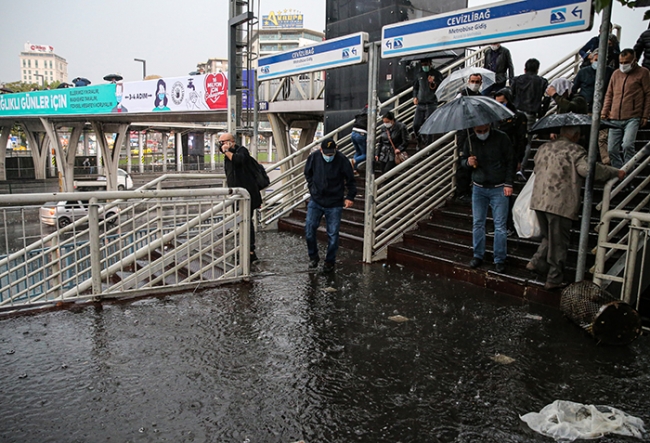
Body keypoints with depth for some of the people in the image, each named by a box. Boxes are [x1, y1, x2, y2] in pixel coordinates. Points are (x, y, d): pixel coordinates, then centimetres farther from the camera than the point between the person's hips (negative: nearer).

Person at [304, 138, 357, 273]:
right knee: (309, 229, -4)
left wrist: (350, 197, -4)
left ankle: (330, 261, 20)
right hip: (315, 201, 2)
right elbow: (308, 173, 13)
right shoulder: (313, 157, -6)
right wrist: (312, 187, 7)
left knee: (333, 234, 2)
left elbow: (350, 180, -1)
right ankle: (313, 257, 17)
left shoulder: (342, 160, -13)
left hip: (334, 204, -2)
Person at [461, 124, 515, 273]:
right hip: (478, 188, 3)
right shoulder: (470, 141, 2)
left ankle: (500, 259, 8)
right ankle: (478, 255, 19)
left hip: (498, 188, -3)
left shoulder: (501, 138, -7)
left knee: (500, 225, -2)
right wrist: (468, 162, -12)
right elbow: (464, 163, 13)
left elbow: (510, 161, -1)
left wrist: (508, 184, -7)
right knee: (477, 224, 6)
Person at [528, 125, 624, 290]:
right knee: (559, 242, 4)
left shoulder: (544, 148, 16)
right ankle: (554, 279, 10)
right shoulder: (574, 150, -5)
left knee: (549, 237, 24)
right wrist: (615, 172, -7)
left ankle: (538, 262, 12)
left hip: (539, 201, 6)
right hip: (560, 203, -6)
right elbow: (588, 169, -19)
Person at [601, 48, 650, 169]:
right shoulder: (616, 74, 16)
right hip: (615, 119, 5)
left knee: (627, 145, -23)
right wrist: (604, 112, 10)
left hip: (632, 118, -5)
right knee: (612, 150, 3)